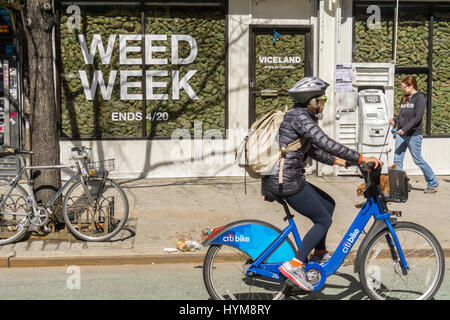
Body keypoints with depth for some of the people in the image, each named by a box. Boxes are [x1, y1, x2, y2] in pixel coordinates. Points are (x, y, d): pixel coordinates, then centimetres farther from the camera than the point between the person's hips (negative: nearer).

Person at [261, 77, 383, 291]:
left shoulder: (297, 116, 17)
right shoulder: (300, 117, -15)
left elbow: (313, 150, 21)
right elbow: (327, 144, -24)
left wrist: (339, 161, 14)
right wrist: (361, 158, -21)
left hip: (280, 179, 10)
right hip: (286, 182, -10)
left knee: (328, 204, 21)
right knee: (323, 220, 0)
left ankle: (319, 254, 32)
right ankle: (294, 265, -1)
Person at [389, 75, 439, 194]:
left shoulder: (420, 97, -10)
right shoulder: (404, 98, 13)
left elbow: (417, 117, -18)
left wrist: (405, 129, -25)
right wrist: (395, 120, 0)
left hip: (414, 134, -7)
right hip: (401, 134, 7)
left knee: (418, 160, 1)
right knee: (397, 159, 2)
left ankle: (433, 183, 18)